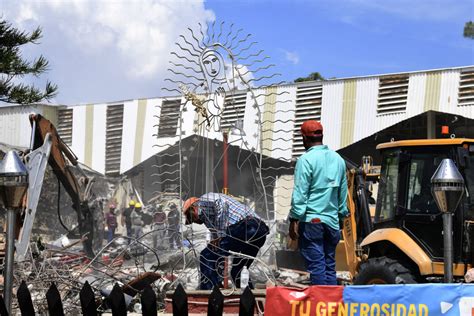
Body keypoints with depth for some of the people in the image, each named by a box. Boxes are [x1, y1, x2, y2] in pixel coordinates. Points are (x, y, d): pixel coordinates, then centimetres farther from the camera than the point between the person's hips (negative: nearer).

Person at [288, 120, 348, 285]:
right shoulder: (338, 159, 12)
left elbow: (300, 193, -12)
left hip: (312, 221, -6)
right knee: (330, 267, 11)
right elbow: (343, 192, 16)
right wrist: (341, 214, 24)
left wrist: (294, 220, -8)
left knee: (316, 266, -5)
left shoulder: (306, 159, -8)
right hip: (332, 222, 6)